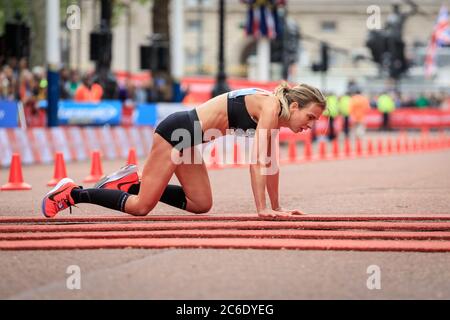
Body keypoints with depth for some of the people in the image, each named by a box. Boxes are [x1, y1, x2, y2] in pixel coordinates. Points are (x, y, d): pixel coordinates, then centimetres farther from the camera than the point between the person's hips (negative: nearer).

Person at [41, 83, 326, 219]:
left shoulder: (273, 114, 9)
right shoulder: (271, 106, -18)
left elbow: (269, 163, 16)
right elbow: (258, 162, -21)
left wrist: (276, 205, 14)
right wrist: (262, 208, -20)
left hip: (188, 137, 10)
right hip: (179, 131, -10)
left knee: (201, 204, 13)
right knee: (141, 206, -7)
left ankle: (131, 182, 18)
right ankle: (73, 193, 2)